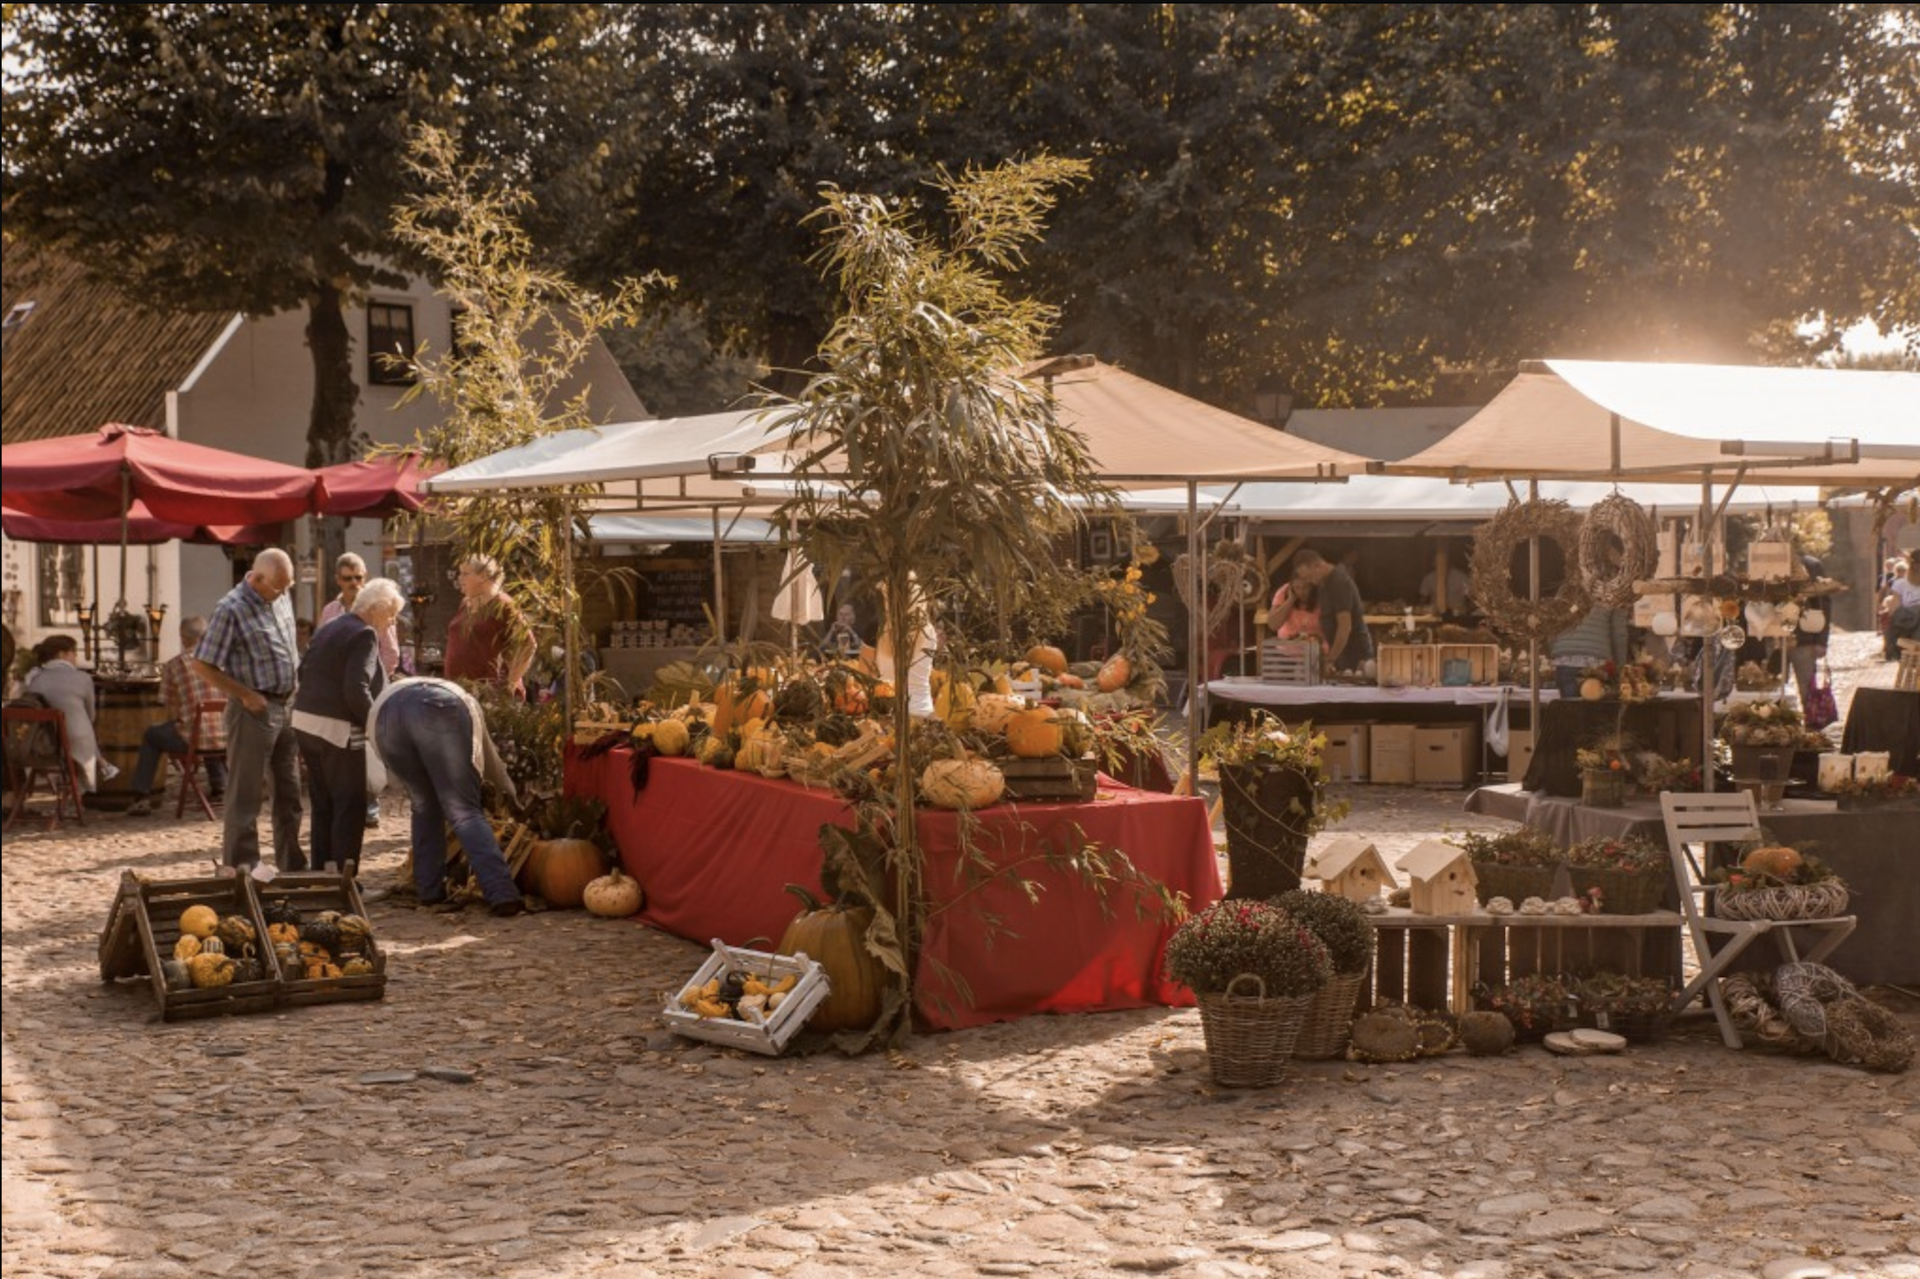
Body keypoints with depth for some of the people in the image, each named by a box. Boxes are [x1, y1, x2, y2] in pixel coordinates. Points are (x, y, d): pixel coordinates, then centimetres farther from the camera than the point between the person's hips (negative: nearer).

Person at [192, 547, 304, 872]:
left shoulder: (281, 598, 7)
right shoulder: (231, 609, -16)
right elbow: (202, 664, -15)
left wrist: (297, 687, 10)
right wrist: (245, 695, -16)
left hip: (287, 707, 8)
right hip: (255, 709, -8)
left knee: (289, 791, 14)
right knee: (246, 795, -1)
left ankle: (292, 864, 23)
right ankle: (242, 868, 5)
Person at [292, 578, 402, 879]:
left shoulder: (329, 628, 16)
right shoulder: (365, 635, -12)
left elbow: (304, 671, 16)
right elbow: (357, 690, -20)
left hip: (304, 721, 9)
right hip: (338, 728, -9)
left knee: (322, 804, 15)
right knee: (350, 806, -1)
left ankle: (321, 872, 20)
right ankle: (343, 875, 0)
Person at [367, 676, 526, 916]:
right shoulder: (465, 700, 44)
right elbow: (492, 764, 52)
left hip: (386, 716, 2)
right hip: (438, 711, -2)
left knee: (424, 805, 25)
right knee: (465, 812, -2)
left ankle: (430, 890, 21)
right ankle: (502, 894, -18)